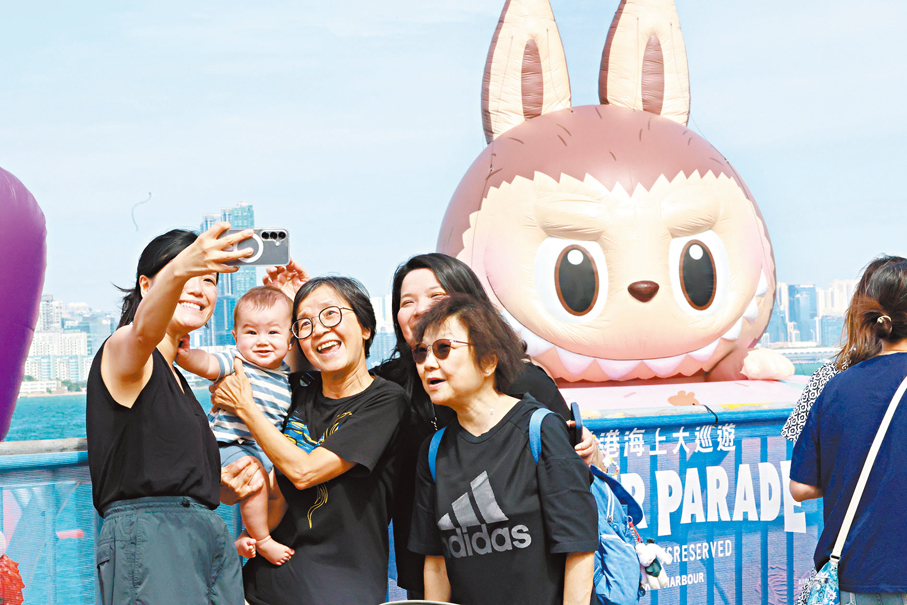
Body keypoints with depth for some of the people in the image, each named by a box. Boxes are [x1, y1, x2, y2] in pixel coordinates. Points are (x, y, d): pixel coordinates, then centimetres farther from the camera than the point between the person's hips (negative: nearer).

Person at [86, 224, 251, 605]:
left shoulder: (176, 377, 26)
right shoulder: (121, 350, 1)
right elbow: (144, 331, -25)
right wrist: (178, 272, -44)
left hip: (209, 539, 8)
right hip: (145, 534, -8)